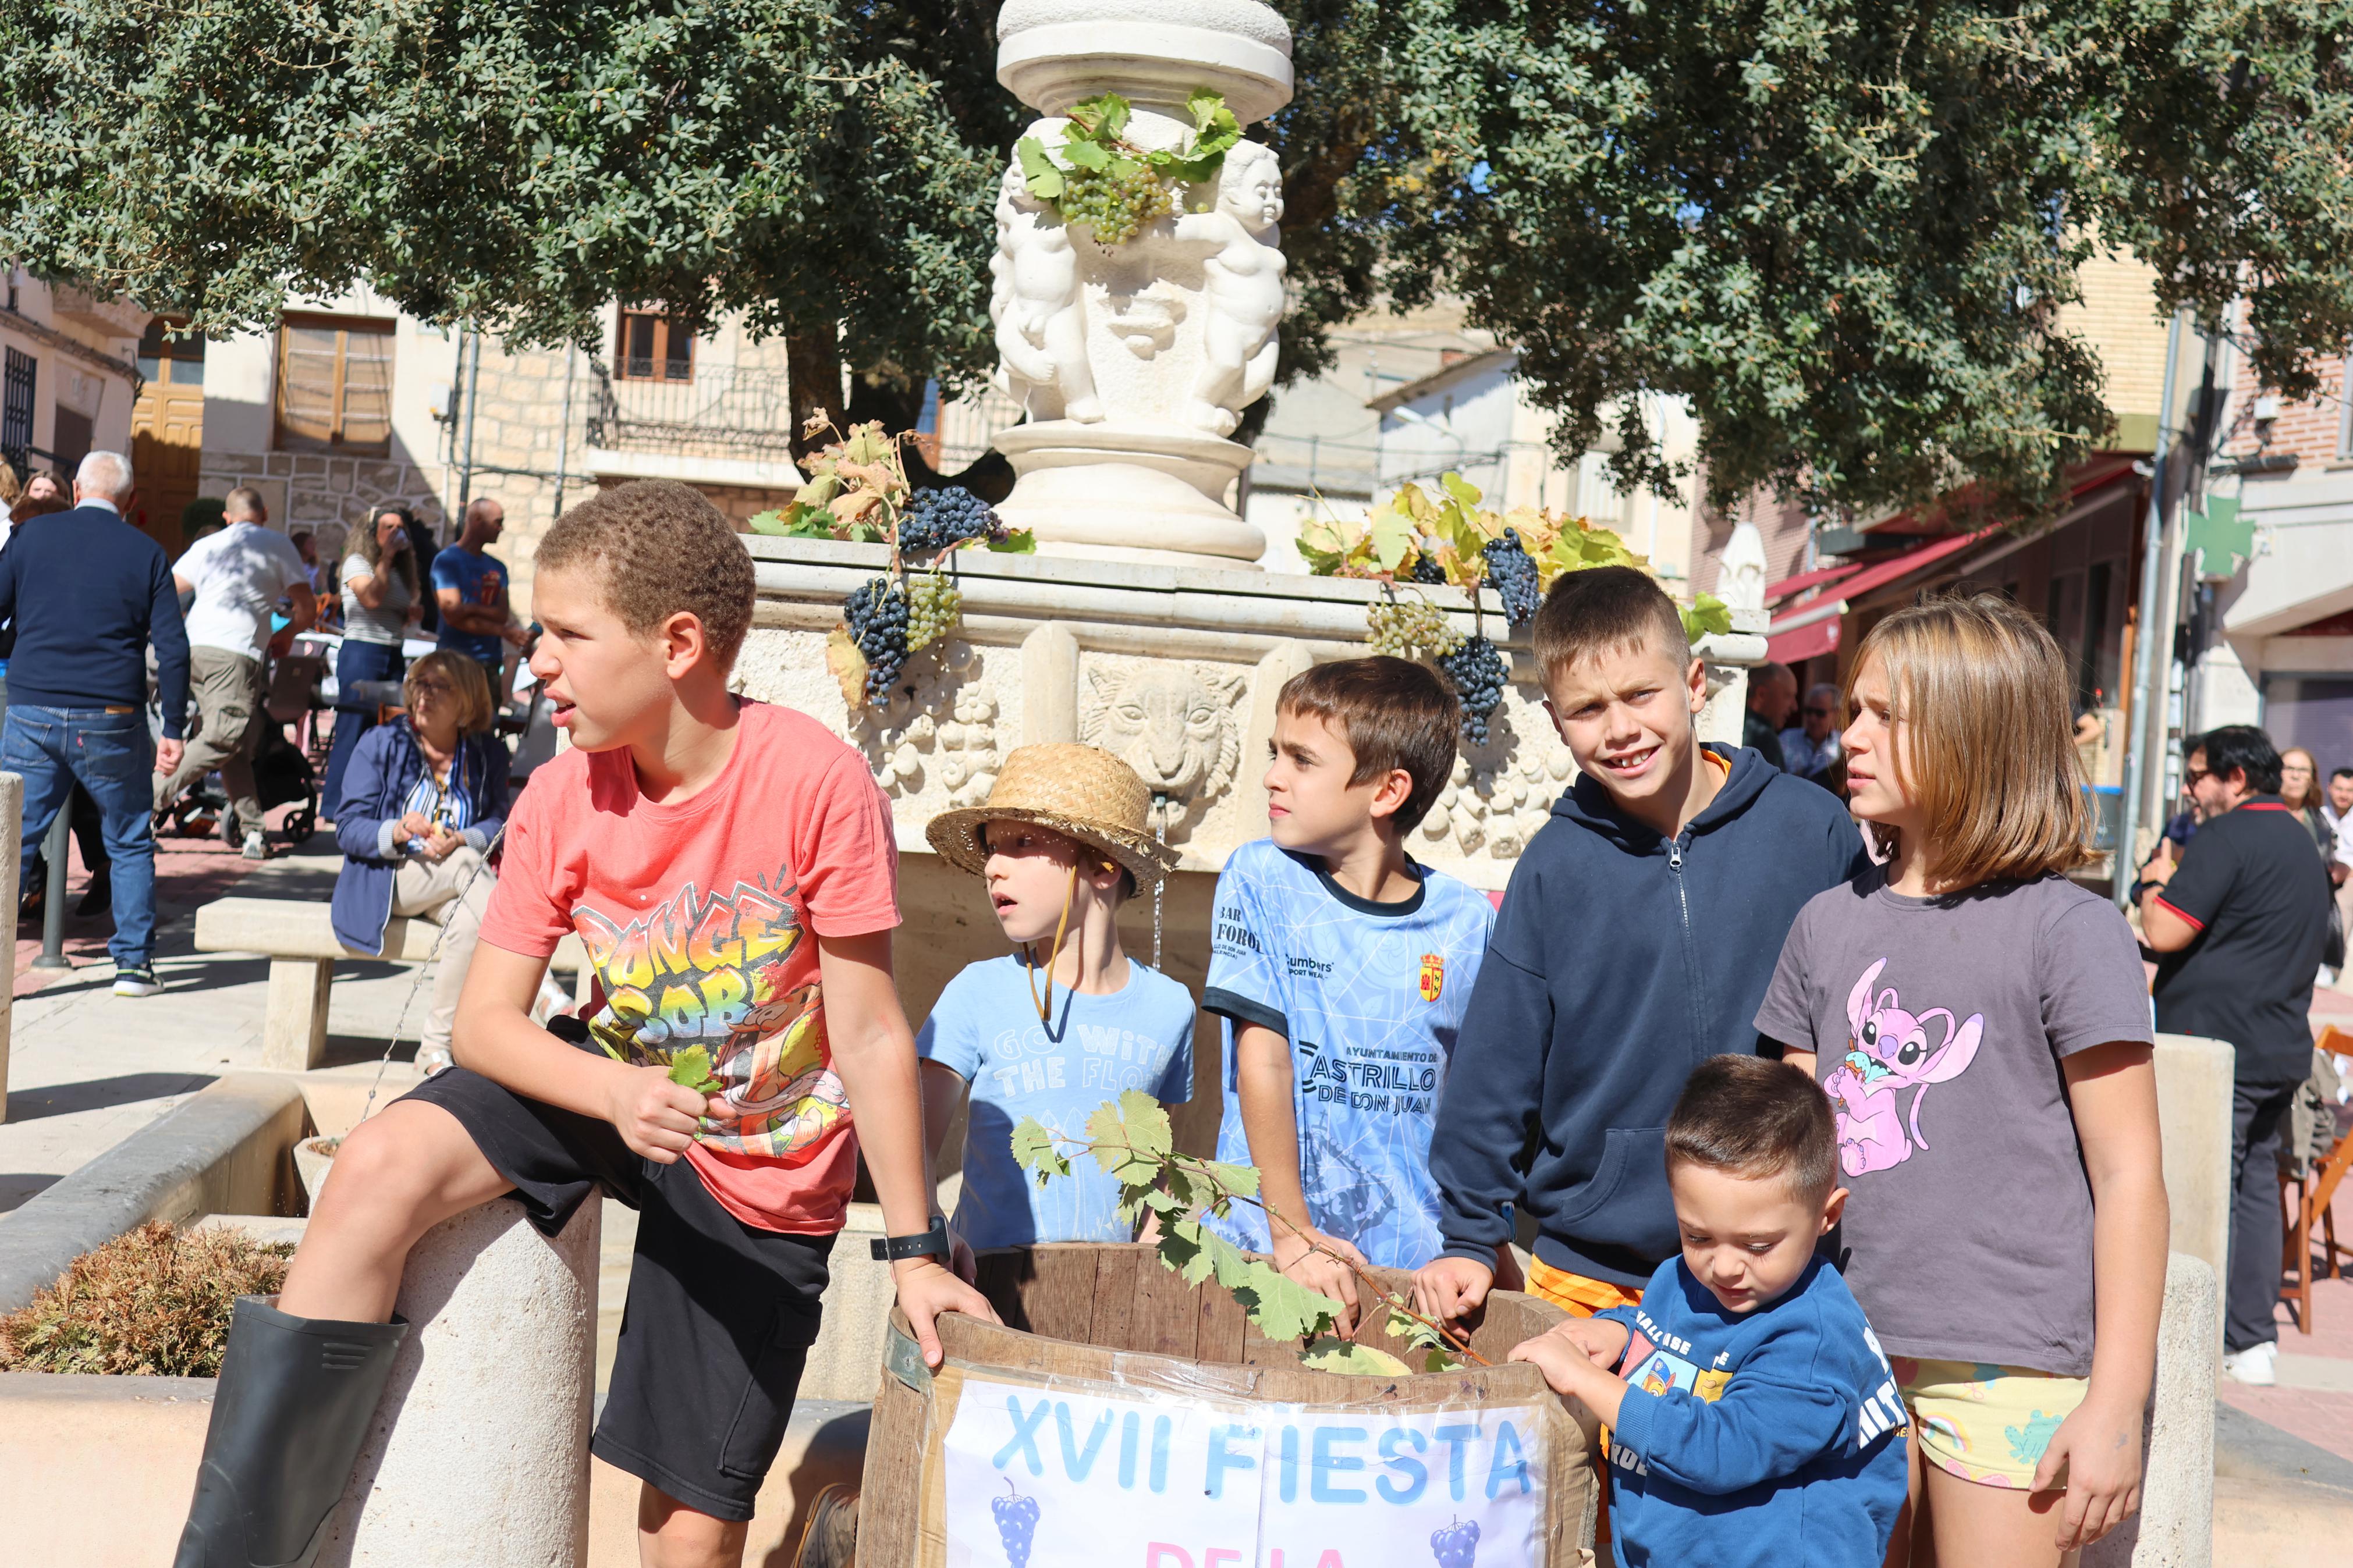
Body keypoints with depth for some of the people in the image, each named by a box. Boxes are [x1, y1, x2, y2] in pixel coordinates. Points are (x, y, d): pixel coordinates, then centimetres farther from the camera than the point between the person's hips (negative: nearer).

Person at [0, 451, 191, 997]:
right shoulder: (146, 553, 2)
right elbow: (173, 650, -2)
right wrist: (173, 730, 1)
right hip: (110, 724, -1)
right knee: (130, 844, 13)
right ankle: (133, 962, 14)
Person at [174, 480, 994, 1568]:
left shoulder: (818, 785, -25)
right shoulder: (560, 799, -10)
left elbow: (869, 1038, -20)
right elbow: (484, 1019, -11)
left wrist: (915, 1252, -15)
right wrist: (616, 1091, -31)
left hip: (759, 1169, -3)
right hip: (608, 1082, 3)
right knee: (380, 1167, -24)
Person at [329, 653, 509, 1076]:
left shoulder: (487, 755, 9)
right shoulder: (380, 744, 3)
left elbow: (498, 824, 3)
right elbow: (349, 828, -2)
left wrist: (460, 841, -19)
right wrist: (396, 834, -23)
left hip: (456, 884, 2)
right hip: (389, 879, -2)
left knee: (469, 922, -37)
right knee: (468, 865, -35)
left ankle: (437, 1042, -24)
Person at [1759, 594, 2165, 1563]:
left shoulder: (2068, 931, -8)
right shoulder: (1830, 923, 9)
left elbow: (2128, 1173, -8)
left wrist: (2114, 1404, -10)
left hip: (2008, 1370, -5)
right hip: (1850, 1354, 5)